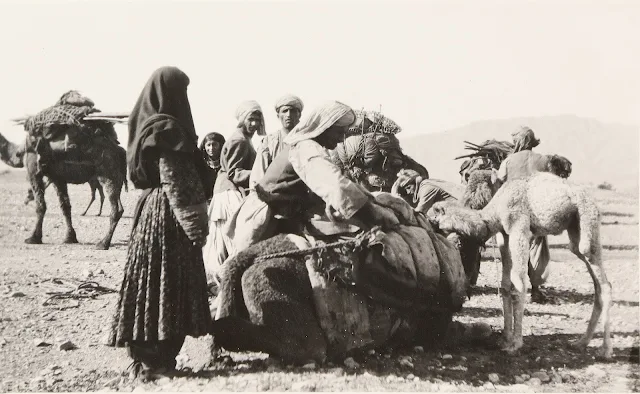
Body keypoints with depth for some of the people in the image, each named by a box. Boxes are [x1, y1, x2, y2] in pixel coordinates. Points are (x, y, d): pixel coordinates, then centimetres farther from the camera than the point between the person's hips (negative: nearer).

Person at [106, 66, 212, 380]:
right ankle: (153, 359, 0)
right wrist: (195, 225, -16)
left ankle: (148, 355, 17)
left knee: (152, 282, 11)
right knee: (166, 282, -4)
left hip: (153, 209, 9)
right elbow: (175, 183, -19)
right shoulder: (167, 129, -16)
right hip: (168, 214, -9)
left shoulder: (149, 126, 13)